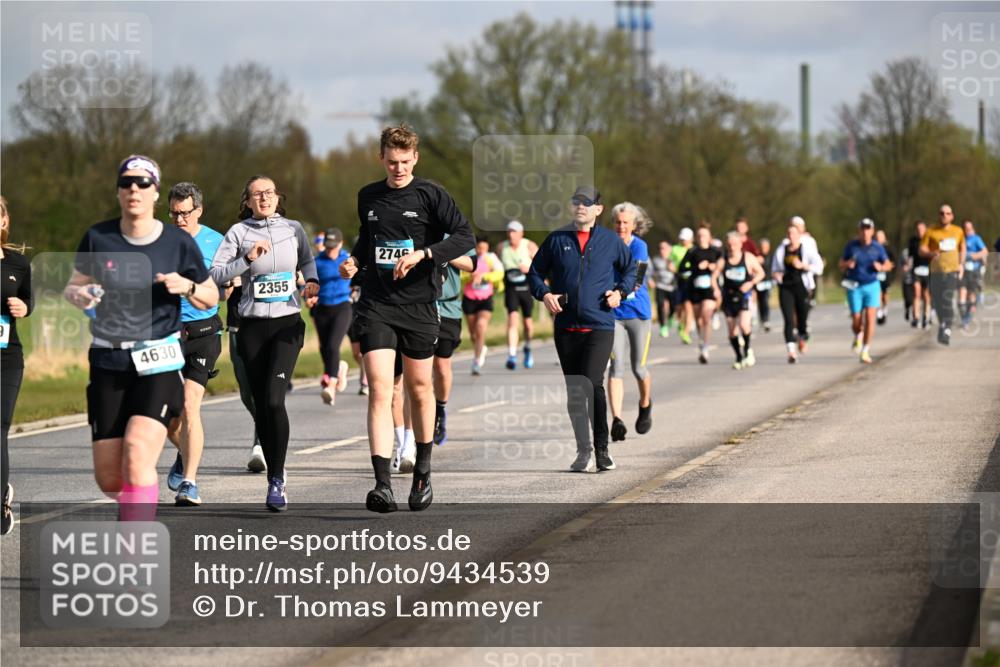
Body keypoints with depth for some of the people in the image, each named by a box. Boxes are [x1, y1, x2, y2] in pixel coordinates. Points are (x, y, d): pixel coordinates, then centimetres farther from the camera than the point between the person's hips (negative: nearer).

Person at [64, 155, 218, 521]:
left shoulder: (179, 243, -2)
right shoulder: (98, 237, 1)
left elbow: (211, 298, 8)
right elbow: (73, 286, 13)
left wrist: (187, 287, -13)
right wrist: (79, 295, -11)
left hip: (159, 363, -2)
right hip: (108, 363, 3)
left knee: (137, 456, -24)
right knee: (108, 478, 2)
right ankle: (138, 508, 38)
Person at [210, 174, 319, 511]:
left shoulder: (293, 229, 7)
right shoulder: (238, 232, 1)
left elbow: (307, 260, 26)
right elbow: (216, 274, -6)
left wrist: (311, 281, 7)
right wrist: (248, 259, -17)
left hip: (288, 323, -1)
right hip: (252, 325, 1)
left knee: (274, 398, -16)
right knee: (261, 405, 4)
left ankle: (277, 479, -11)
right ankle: (275, 475, 19)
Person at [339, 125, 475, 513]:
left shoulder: (430, 195, -3)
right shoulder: (368, 197, 9)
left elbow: (465, 237, -12)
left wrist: (422, 254, -23)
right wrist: (355, 260, 6)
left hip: (419, 306, -1)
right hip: (376, 306, 2)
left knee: (420, 387, 11)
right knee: (379, 390, -12)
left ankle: (422, 472, 31)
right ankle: (383, 484, -19)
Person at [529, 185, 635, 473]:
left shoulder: (610, 241, 6)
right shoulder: (556, 240, 7)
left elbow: (631, 268, 20)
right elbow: (535, 271, 15)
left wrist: (621, 291, 3)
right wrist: (543, 294, -3)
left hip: (600, 325, -3)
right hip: (566, 327, 3)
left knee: (592, 383, -17)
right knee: (573, 391, 7)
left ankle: (601, 448, -5)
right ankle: (584, 449, 19)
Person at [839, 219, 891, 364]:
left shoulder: (877, 247, -1)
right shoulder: (851, 246, 0)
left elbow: (888, 265, 9)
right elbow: (840, 264, 8)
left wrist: (881, 267, -13)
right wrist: (847, 264, -15)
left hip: (872, 285, 0)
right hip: (854, 287, 0)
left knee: (870, 319, -12)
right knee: (856, 321, -1)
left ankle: (865, 351, -5)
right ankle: (858, 337, 35)